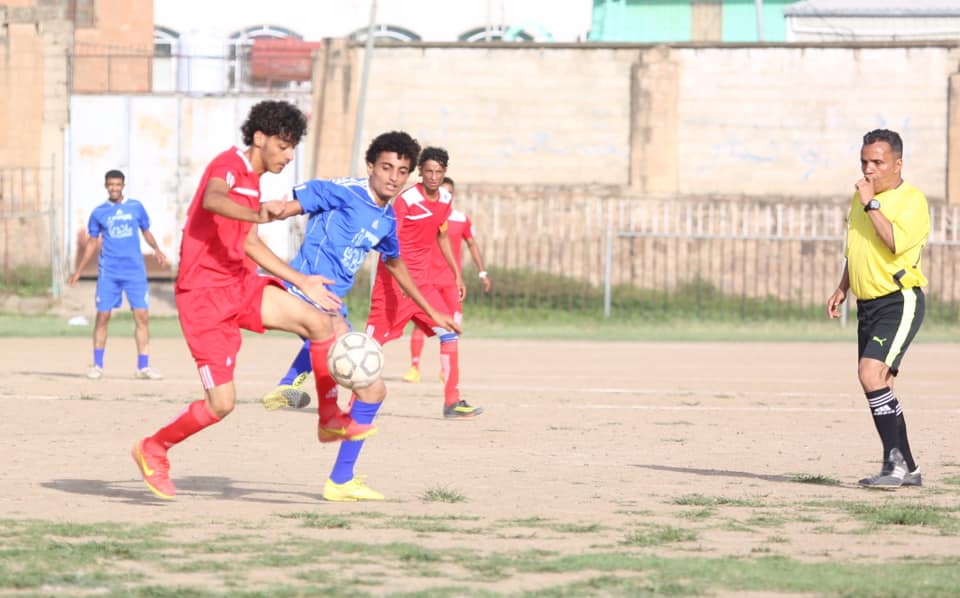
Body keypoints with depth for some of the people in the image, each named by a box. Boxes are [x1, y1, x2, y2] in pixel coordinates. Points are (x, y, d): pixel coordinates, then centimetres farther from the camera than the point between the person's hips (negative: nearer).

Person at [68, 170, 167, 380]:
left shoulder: (136, 207, 7)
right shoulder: (99, 213, 6)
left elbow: (146, 232, 16)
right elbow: (92, 244, 14)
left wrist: (157, 250, -4)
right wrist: (78, 271, 13)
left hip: (135, 271, 0)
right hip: (108, 272, 0)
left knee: (142, 316, -7)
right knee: (103, 316, -2)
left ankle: (143, 367, -1)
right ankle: (97, 365, 10)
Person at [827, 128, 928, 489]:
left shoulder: (911, 199, -10)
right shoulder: (860, 198, 14)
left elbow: (896, 242, -27)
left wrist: (871, 204, -21)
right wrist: (842, 289, 19)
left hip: (900, 303, -9)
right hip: (867, 305, 9)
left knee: (871, 374, -22)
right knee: (879, 387, 8)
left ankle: (894, 463, -18)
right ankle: (906, 468, 18)